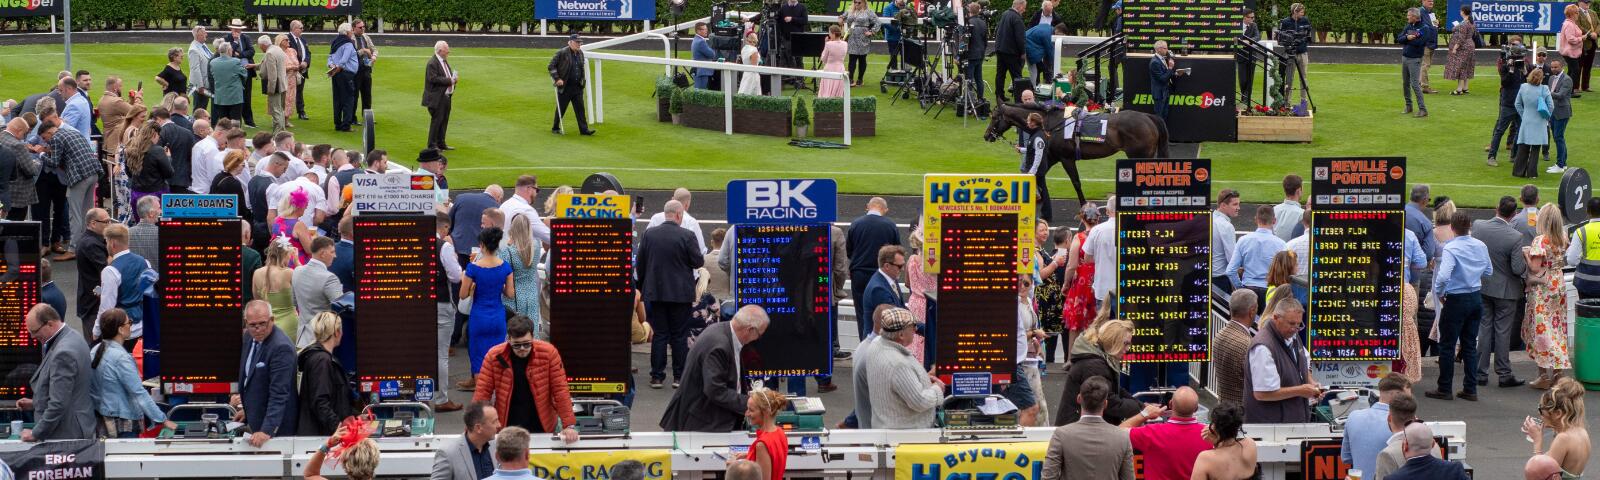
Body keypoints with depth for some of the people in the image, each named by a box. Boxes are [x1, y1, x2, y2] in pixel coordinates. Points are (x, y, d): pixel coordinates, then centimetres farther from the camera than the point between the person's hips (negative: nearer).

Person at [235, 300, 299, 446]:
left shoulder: (281, 348, -24)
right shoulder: (250, 337, 4)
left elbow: (279, 395, -28)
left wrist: (266, 431, -34)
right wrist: (246, 407, 17)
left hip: (275, 427, -8)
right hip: (255, 422, 8)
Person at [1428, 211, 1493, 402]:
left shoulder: (1450, 249, -19)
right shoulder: (1480, 246, 0)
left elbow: (1443, 276, -30)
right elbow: (1489, 271, 12)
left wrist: (1439, 293, -12)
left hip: (1456, 300, -6)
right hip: (1476, 297, 6)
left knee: (1447, 345, 5)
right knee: (1470, 346, 14)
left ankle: (1444, 389, 9)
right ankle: (1470, 390, 15)